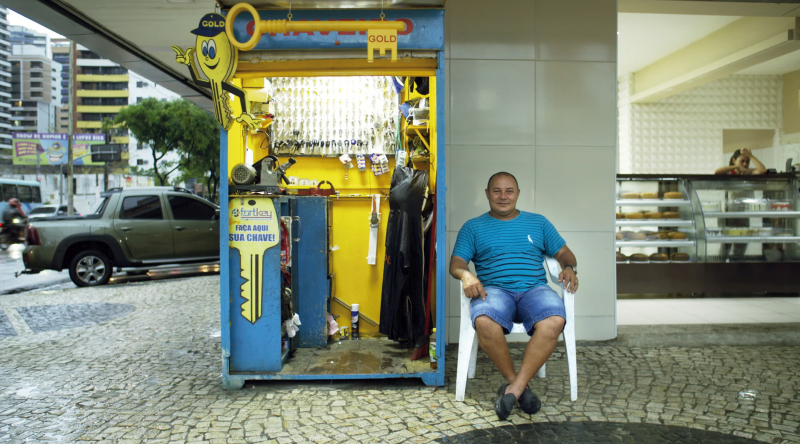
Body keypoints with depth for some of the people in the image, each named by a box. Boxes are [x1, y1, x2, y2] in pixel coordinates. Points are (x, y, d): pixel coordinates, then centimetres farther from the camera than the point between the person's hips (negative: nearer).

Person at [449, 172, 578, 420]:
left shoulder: (538, 222, 24)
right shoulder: (473, 227, 19)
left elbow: (564, 253, 22)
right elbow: (456, 262, 9)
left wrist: (569, 267, -2)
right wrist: (465, 275, -15)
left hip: (534, 288, 1)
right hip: (494, 289, -1)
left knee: (554, 321, -34)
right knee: (484, 321, -37)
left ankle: (513, 389, -27)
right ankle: (516, 382, -16)